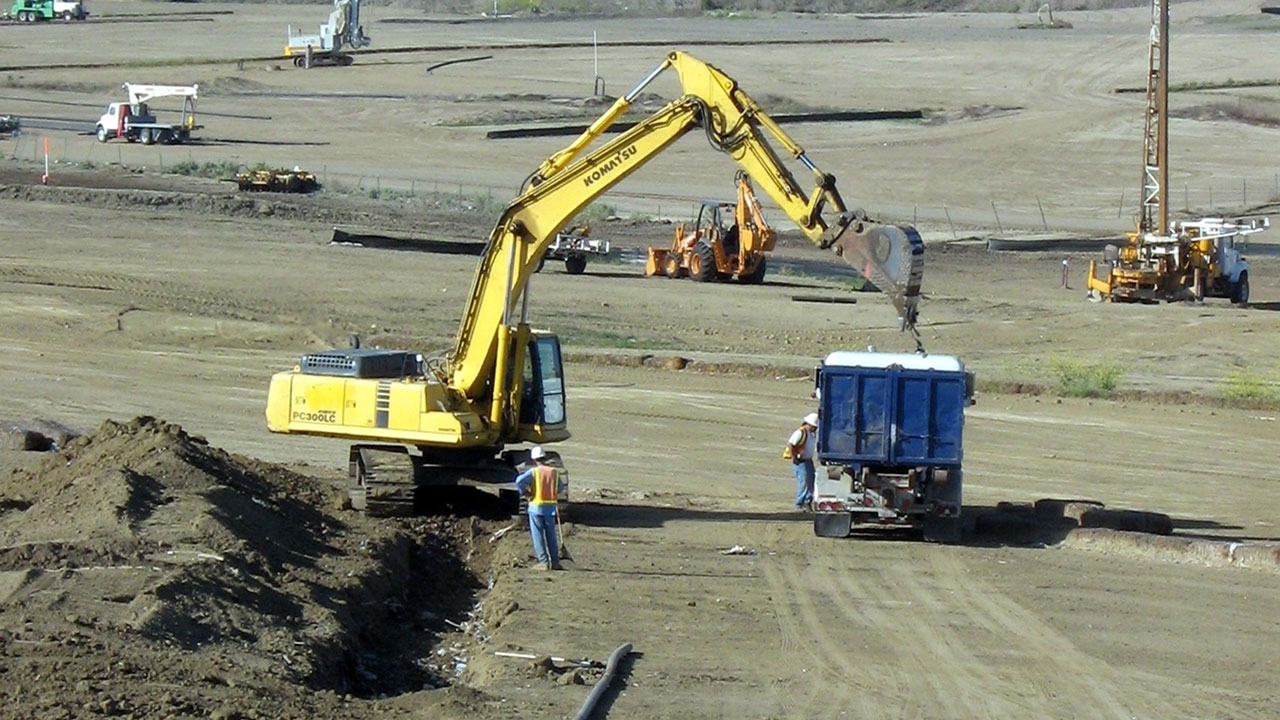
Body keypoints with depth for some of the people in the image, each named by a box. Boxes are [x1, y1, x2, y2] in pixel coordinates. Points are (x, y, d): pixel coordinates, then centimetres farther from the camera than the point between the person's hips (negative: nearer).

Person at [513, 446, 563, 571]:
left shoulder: (533, 472, -8)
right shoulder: (554, 472, 3)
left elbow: (519, 480, -22)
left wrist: (524, 492, -7)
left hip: (536, 507, -3)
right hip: (550, 508, 3)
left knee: (538, 536, 3)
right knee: (551, 535, 11)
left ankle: (543, 562, -1)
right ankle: (555, 562, 12)